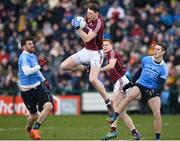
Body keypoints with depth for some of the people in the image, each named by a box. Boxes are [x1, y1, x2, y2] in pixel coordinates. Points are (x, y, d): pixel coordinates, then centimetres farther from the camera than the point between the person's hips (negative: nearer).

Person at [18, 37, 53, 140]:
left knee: (48, 107, -13)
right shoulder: (24, 57, -14)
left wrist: (44, 80, 24)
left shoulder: (33, 56, 13)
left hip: (38, 87, 7)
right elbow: (27, 71, -29)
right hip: (27, 90, -7)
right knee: (34, 115, 1)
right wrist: (40, 65, -23)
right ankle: (29, 128, 36)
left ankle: (35, 129, 1)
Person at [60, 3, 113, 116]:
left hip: (96, 53, -8)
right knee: (64, 66, 2)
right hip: (86, 51, 8)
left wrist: (78, 27, -32)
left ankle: (108, 103, -11)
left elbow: (87, 39, -29)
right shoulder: (89, 18, -2)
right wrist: (77, 24, -6)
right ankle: (85, 69, 27)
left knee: (93, 80, -24)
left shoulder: (99, 23, -25)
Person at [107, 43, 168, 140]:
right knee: (130, 96, -32)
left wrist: (152, 92, -27)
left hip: (153, 90, -1)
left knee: (157, 113, -16)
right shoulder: (146, 60, 1)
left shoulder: (164, 69, -7)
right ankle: (113, 117, -36)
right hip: (140, 85, 1)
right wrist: (131, 83, 17)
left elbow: (160, 86, -10)